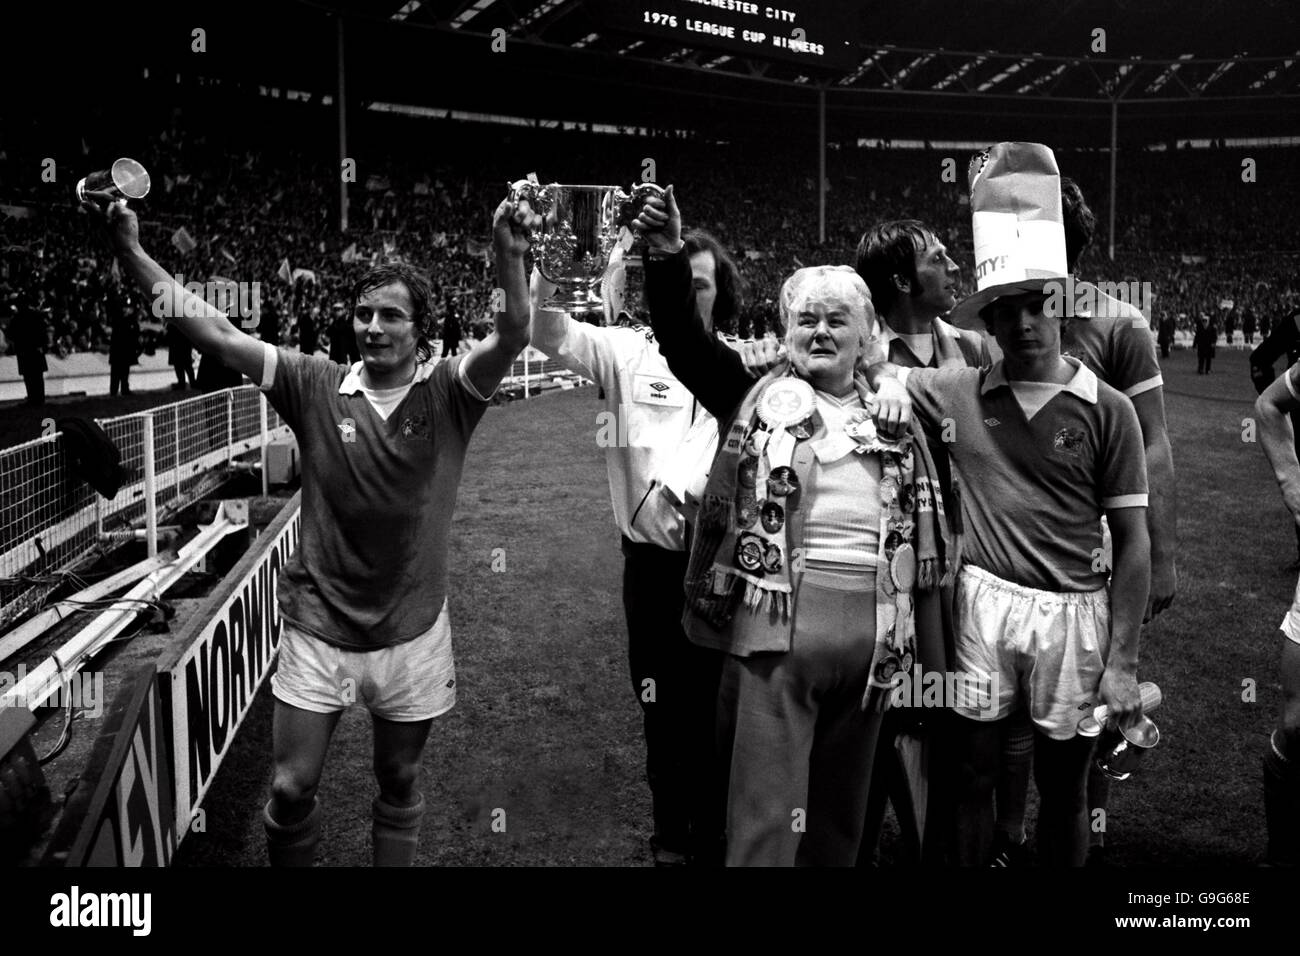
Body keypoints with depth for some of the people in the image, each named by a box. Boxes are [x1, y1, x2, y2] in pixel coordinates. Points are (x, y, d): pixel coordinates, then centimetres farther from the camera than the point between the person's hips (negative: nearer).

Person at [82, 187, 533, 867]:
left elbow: (512, 336, -23)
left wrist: (510, 256, -41)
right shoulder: (317, 387, -4)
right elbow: (214, 332, -9)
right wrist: (131, 251, -16)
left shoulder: (448, 393, -6)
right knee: (290, 790, 7)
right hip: (318, 627, 1)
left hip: (411, 632, 0)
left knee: (399, 784, 16)